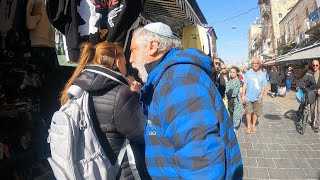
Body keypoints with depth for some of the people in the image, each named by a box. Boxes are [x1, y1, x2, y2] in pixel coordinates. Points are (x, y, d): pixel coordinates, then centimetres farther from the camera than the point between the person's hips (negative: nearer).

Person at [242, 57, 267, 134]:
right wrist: (243, 95, -4)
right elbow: (244, 85, 1)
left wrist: (261, 95, -3)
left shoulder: (262, 74, 6)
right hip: (248, 97, -1)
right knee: (248, 112, 1)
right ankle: (248, 126, 15)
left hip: (258, 97, 2)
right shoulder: (248, 73, 1)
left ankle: (254, 125, 28)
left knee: (257, 112, 7)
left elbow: (263, 86, 8)